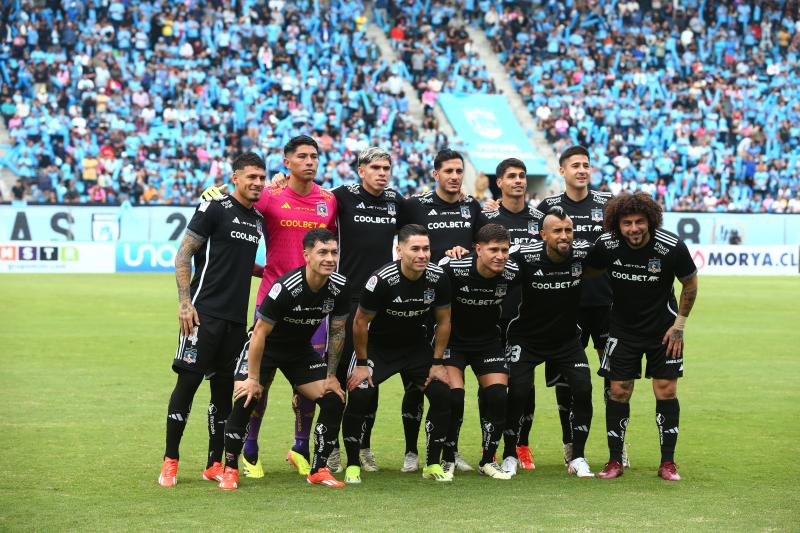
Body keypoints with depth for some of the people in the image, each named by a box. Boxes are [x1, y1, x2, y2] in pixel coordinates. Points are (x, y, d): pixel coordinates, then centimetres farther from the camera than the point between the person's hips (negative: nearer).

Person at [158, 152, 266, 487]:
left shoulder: (258, 219, 16)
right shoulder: (214, 209, -5)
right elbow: (183, 256, -7)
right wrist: (184, 302, -14)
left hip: (237, 317, 7)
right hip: (205, 311, -7)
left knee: (224, 388, 8)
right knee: (188, 381, -7)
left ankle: (215, 464, 14)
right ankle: (170, 462, 0)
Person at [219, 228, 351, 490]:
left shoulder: (339, 287, -15)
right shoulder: (286, 287, -32)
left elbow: (337, 332, -1)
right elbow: (260, 332, -24)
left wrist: (331, 375, 1)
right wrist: (254, 378, -22)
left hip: (301, 350, 5)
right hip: (265, 348, -5)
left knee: (334, 401, -7)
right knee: (245, 399, -23)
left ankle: (318, 470, 7)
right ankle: (230, 470, -7)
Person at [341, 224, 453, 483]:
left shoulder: (438, 278, -16)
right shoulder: (382, 280, -28)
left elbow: (443, 321, -1)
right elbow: (361, 321, -15)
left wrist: (437, 362, -3)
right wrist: (361, 363, -11)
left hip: (416, 344, 4)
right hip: (378, 344, -4)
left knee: (442, 394, -11)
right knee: (359, 395, -23)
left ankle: (433, 465, 5)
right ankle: (353, 466, -6)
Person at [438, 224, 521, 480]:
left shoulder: (512, 273, -16)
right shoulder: (452, 268, -27)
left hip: (489, 341, 3)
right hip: (452, 340, -3)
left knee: (498, 397, -10)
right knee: (453, 396, -18)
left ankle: (488, 460, 11)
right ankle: (448, 460, 4)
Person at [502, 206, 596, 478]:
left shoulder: (583, 252, -15)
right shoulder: (526, 256, -21)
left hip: (567, 338, 2)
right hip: (526, 338, -2)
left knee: (583, 389, -12)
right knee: (518, 392, -15)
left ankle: (577, 458, 4)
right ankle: (510, 456, 6)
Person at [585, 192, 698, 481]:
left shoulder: (672, 247, -21)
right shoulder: (606, 245, -16)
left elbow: (690, 283, -4)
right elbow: (589, 273, 4)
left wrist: (679, 324, -5)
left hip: (663, 328, -1)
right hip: (622, 327, 1)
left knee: (666, 391, -3)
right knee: (618, 391, -2)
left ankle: (668, 463, 7)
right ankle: (615, 461, 8)